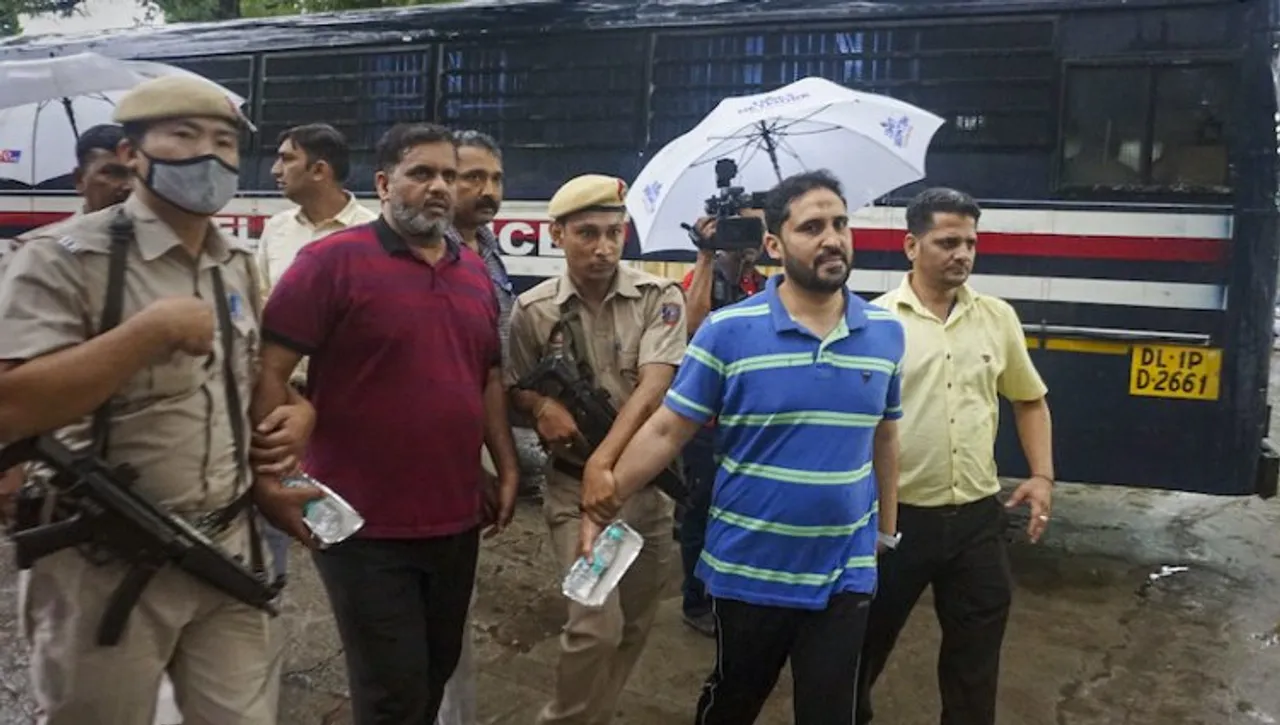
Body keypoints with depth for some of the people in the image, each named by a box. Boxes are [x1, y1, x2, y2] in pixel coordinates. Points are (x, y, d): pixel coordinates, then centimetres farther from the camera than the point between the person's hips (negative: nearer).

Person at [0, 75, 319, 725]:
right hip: (108, 568, -5)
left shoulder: (237, 267, 10)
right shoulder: (66, 259, -13)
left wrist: (294, 411, 1)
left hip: (232, 555, 6)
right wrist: (151, 330, -24)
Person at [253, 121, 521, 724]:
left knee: (436, 675, 20)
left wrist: (507, 469, 12)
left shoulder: (474, 272, 11)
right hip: (366, 526, -6)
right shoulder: (333, 260, -10)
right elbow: (269, 371, -13)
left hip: (457, 521, 7)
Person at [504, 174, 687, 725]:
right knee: (597, 625, -11)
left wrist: (605, 459, -29)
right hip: (574, 485, -2)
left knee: (634, 626, 13)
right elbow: (513, 389, 7)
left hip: (647, 480, 2)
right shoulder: (533, 310, -5)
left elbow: (653, 388, -18)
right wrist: (542, 406, -16)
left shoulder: (659, 298, -6)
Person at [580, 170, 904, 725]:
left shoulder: (887, 333, -1)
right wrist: (607, 505, -14)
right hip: (748, 570, -2)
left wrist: (886, 529, 15)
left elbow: (884, 435, 11)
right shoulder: (728, 330, -13)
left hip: (845, 574, 2)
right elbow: (668, 429, -10)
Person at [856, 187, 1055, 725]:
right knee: (869, 638, 13)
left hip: (977, 516, 3)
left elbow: (1030, 400, 16)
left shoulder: (998, 318, 6)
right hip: (898, 515, -3)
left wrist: (1042, 476, 5)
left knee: (977, 647, 14)